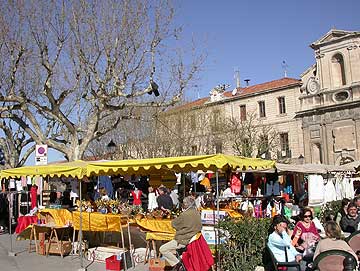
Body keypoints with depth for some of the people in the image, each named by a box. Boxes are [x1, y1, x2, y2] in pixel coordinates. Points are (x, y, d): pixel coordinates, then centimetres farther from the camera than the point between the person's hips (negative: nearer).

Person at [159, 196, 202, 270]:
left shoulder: (185, 214, -25)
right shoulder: (197, 213, 1)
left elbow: (174, 224, -12)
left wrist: (177, 218, 8)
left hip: (183, 241, -9)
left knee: (162, 249, -2)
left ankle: (176, 263, -2)